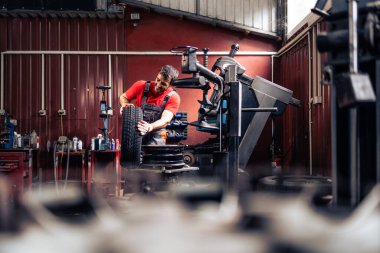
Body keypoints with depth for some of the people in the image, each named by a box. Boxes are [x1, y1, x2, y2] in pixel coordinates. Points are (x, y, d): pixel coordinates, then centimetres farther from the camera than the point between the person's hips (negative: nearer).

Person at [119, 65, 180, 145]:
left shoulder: (173, 97, -9)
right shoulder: (141, 86, -4)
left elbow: (166, 120, -21)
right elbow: (123, 97, 11)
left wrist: (150, 127, -41)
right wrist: (124, 105, -13)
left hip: (155, 136, -1)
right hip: (134, 132, 1)